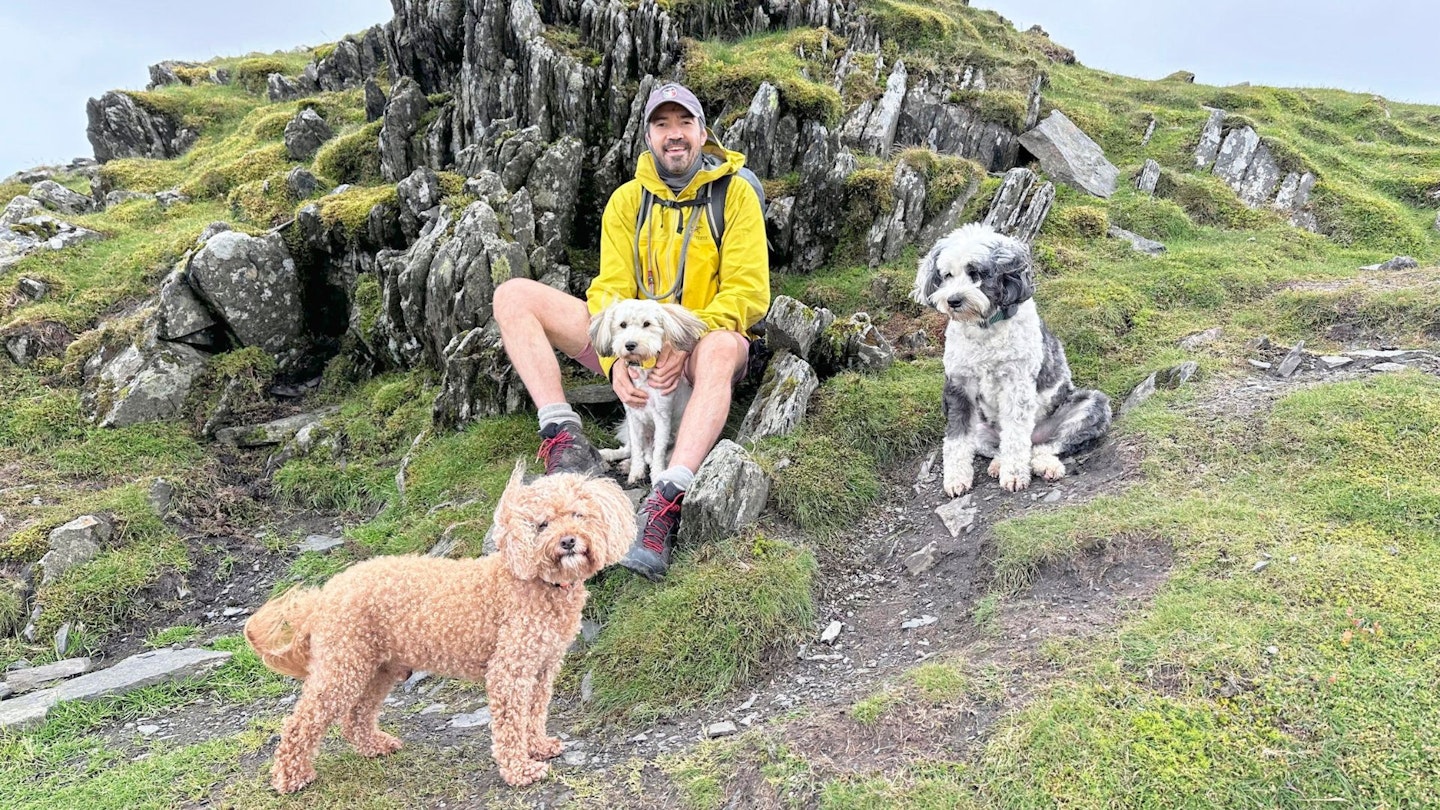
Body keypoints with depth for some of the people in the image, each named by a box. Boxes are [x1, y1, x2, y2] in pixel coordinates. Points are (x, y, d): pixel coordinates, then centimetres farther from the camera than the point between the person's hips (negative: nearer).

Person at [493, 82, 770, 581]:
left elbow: (747, 294, -10)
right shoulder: (627, 200, 7)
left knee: (721, 348, -43)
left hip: (705, 340, -4)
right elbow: (611, 289, -2)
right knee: (513, 296, -9)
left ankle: (665, 502, -54)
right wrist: (614, 360, -22)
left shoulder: (734, 193, -1)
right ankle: (561, 432, -25)